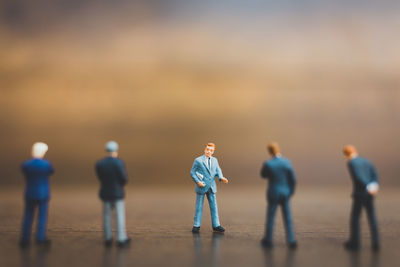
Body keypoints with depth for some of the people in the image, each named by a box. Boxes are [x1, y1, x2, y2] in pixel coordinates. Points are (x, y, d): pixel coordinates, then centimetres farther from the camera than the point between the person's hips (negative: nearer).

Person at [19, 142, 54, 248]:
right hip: (43, 194, -2)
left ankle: (25, 239, 10)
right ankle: (40, 238, 4)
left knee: (28, 216, 10)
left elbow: (26, 177, 8)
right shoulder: (46, 164, -14)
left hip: (30, 194, 2)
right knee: (42, 216, 6)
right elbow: (52, 171, 6)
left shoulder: (25, 165, -8)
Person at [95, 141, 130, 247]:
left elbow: (101, 178, 7)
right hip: (117, 193, -4)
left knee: (107, 216, 12)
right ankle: (121, 239, 3)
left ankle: (108, 239, 17)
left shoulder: (99, 164, 0)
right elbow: (124, 178, -13)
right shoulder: (118, 162, -14)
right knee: (120, 216, 2)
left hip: (105, 193, 4)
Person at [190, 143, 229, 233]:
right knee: (199, 207, 2)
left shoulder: (214, 160, 9)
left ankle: (216, 225, 9)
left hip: (211, 187, 4)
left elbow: (218, 171, 4)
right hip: (201, 187, -4)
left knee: (214, 206, 4)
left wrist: (221, 178, -17)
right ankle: (196, 226, 10)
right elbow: (192, 173, -3)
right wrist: (197, 182, -16)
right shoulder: (198, 160, -4)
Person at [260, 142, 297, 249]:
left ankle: (268, 241, 18)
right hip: (285, 193, 2)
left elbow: (263, 175, 2)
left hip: (273, 194, -2)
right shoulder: (287, 162, -7)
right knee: (287, 218, 9)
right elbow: (293, 179, -1)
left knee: (270, 217, 10)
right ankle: (291, 241, 8)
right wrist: (291, 191, 10)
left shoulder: (268, 164, -16)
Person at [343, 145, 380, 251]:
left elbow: (358, 177, -20)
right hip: (369, 195, 6)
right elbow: (375, 174, 3)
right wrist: (375, 186, -10)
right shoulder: (366, 161, 15)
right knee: (372, 218, 8)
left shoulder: (351, 163, -7)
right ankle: (375, 243, 3)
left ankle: (354, 243, 13)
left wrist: (369, 188, -18)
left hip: (359, 194, -6)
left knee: (354, 217, 7)